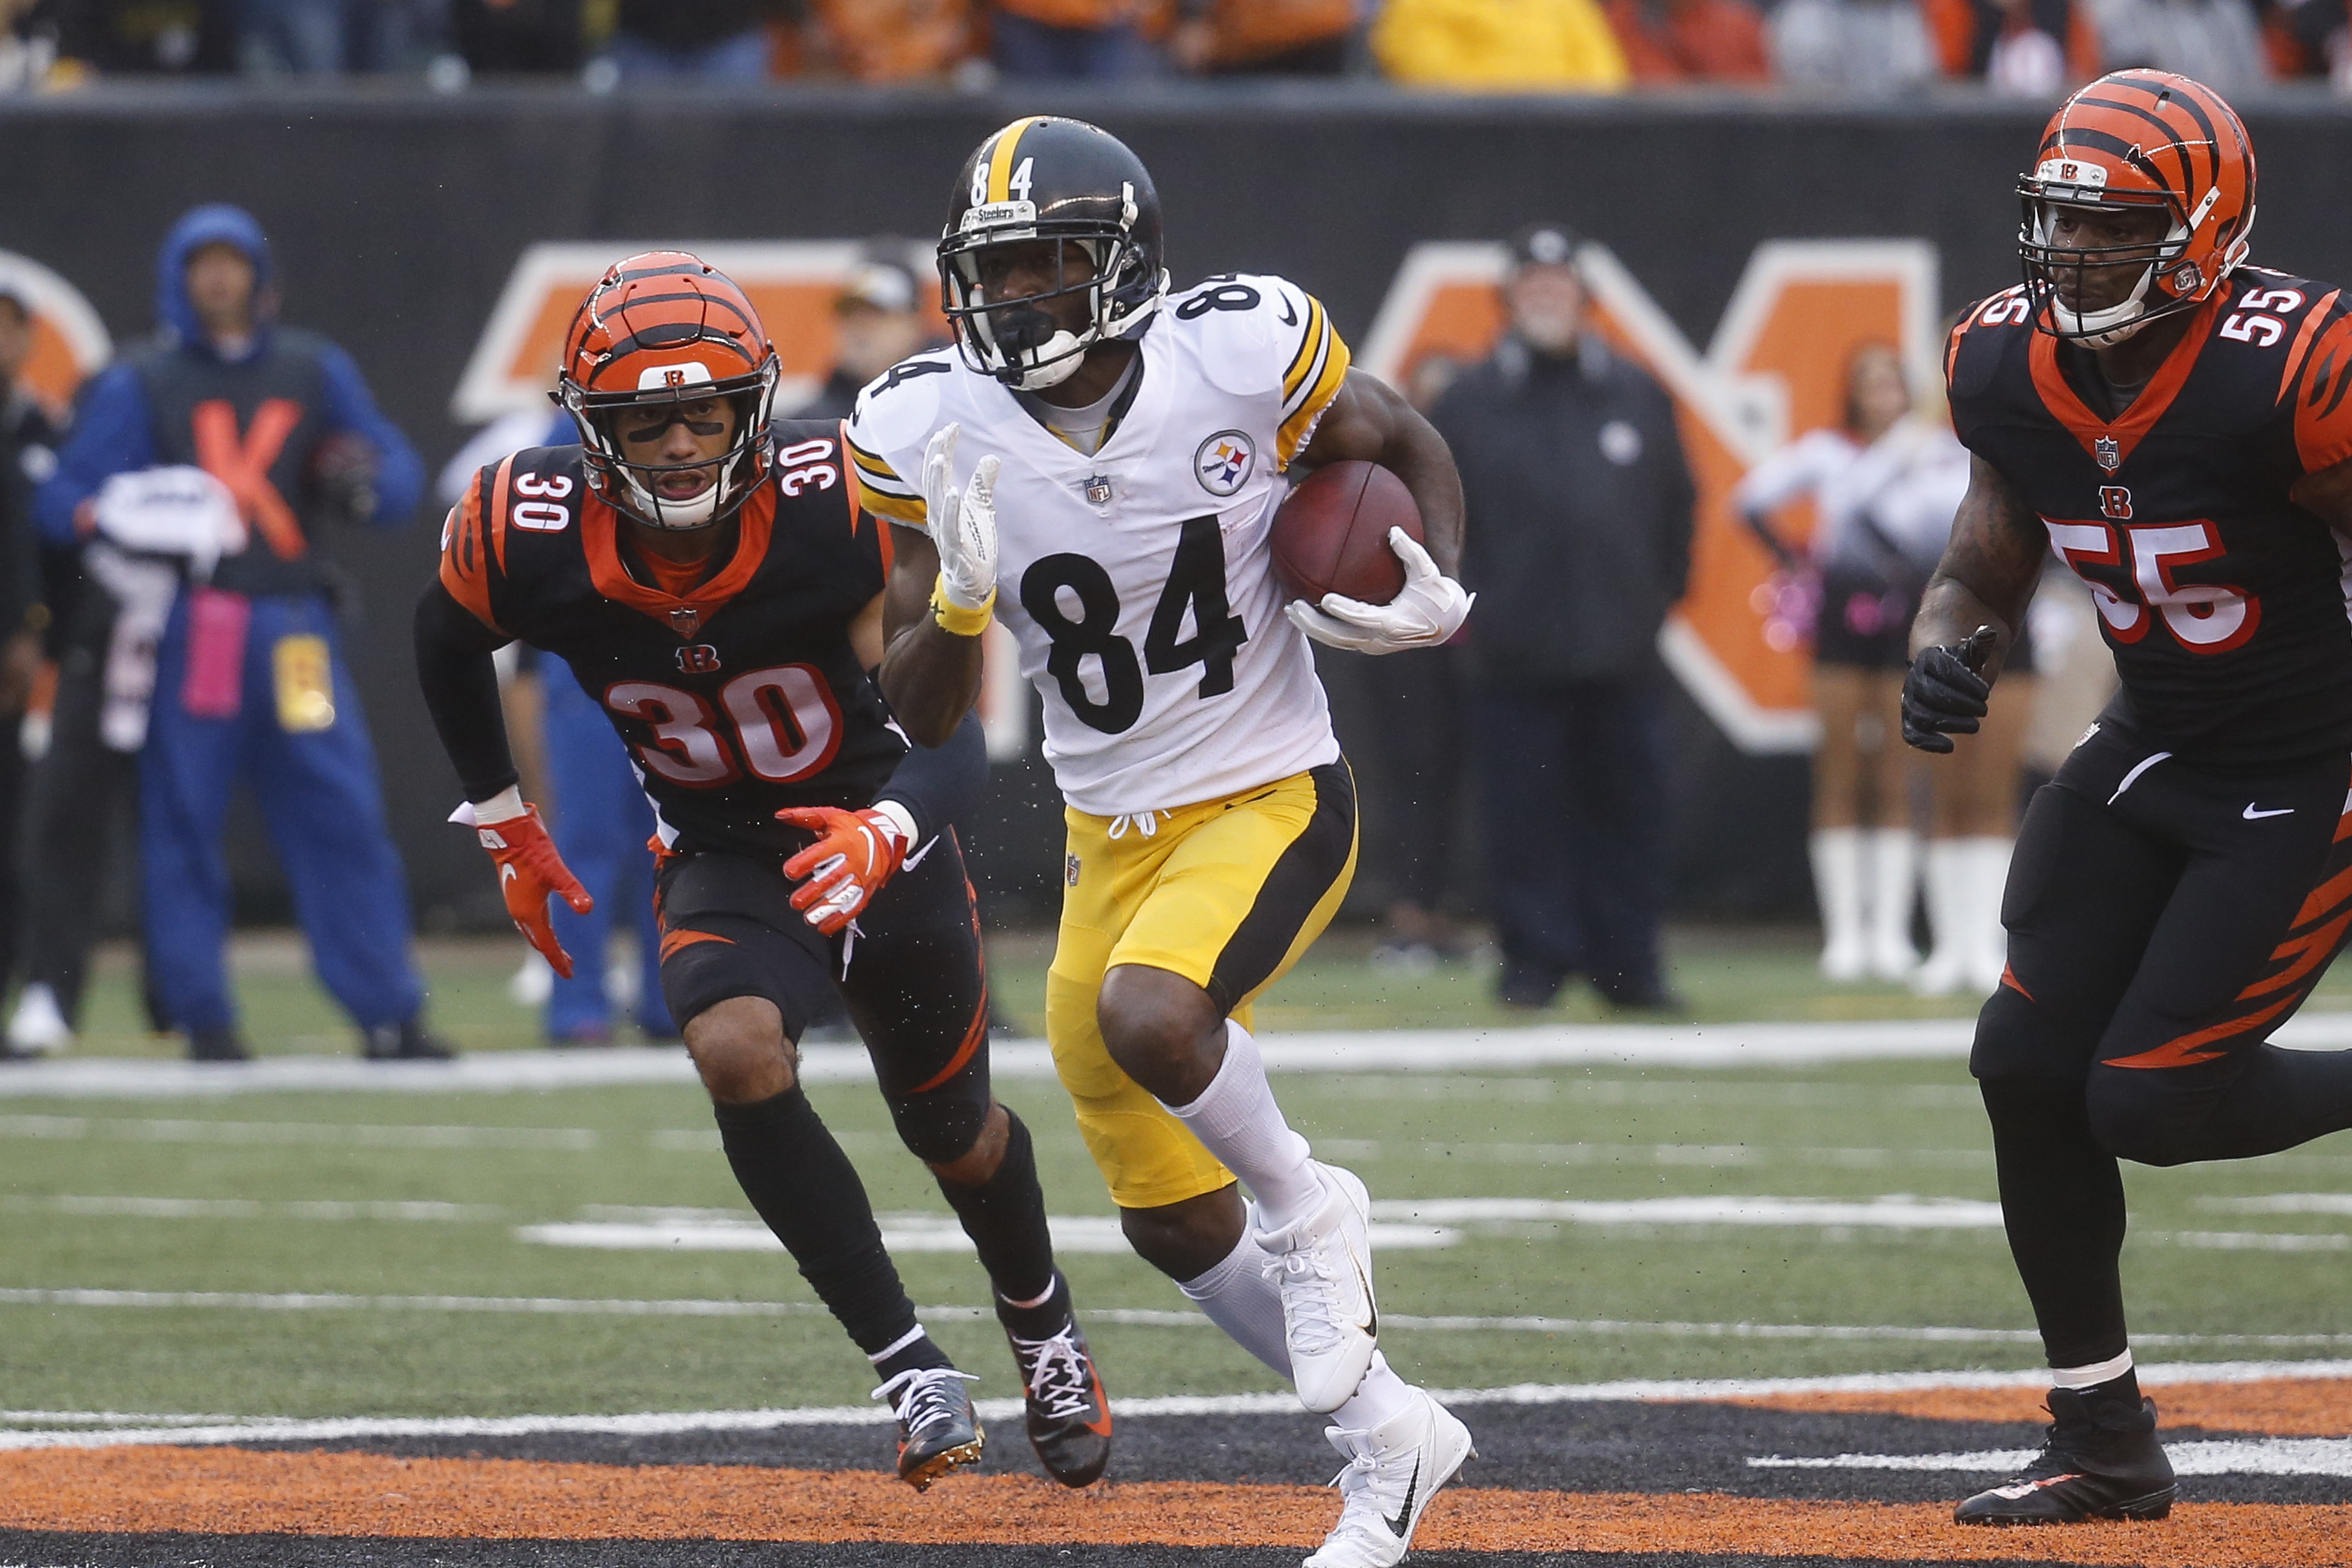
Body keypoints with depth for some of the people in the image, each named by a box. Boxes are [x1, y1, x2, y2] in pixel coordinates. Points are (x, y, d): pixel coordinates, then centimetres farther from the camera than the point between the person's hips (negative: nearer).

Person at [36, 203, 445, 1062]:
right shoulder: (137, 384, 5)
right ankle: (202, 1016, 5)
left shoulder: (314, 369, 14)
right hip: (182, 628, -2)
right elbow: (64, 501, 1)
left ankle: (388, 1013, -1)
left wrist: (362, 484, -10)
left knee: (343, 814, -3)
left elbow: (400, 468, 14)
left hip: (292, 626, 2)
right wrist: (120, 514, -21)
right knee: (180, 822, -2)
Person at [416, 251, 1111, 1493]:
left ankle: (1045, 1329, 50)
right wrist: (503, 827, 8)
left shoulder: (835, 508, -30)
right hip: (722, 858, 1)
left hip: (879, 836, -1)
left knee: (952, 1133, 16)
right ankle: (910, 1369, -19)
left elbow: (954, 738, -29)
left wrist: (886, 834, -49)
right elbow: (446, 640, 2)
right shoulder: (530, 541, -23)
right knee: (737, 1054, -30)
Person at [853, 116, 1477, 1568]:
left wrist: (1442, 588, -14)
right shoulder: (930, 431, -9)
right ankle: (1388, 1437, 31)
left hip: (1273, 801, -5)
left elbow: (1407, 447, 4)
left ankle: (1308, 1212, -4)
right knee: (1170, 1219, 10)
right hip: (1113, 835, 5)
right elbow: (924, 714, -5)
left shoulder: (1242, 353, -17)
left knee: (1149, 1020, -34)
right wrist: (956, 603, -25)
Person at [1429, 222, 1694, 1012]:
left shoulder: (1638, 396, 11)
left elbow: (1675, 502, 19)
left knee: (1627, 810, 2)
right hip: (1519, 651, -2)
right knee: (1527, 811, -3)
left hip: (1624, 651, 2)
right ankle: (1534, 958, 4)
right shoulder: (1469, 402, 5)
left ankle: (1627, 962, 9)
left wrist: (1659, 594, 10)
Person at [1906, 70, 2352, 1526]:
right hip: (2153, 752, 7)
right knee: (2028, 1064, 0)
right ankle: (2105, 1443, 14)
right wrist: (1949, 652, -16)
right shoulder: (2014, 369, -7)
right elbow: (1983, 572, 6)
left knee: (2148, 1098, -12)